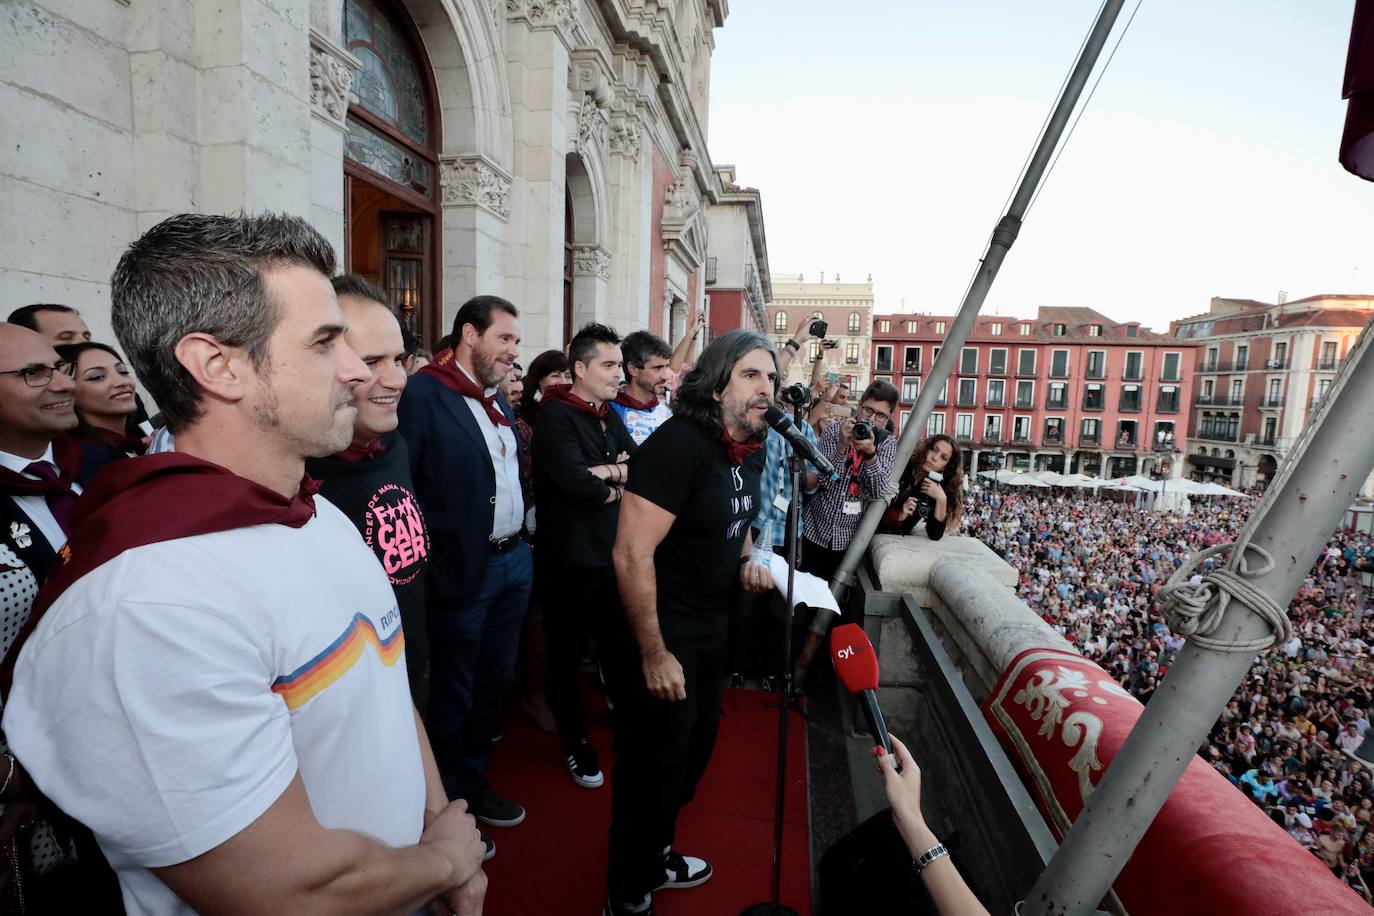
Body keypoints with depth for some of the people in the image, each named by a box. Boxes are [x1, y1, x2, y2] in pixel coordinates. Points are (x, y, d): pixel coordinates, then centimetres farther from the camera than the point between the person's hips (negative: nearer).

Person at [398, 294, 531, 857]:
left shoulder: (497, 398, 11)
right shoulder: (423, 394, -16)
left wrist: (520, 537, 9)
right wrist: (434, 559, -19)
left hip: (514, 560, 8)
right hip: (462, 571, -8)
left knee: (495, 681, 21)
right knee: (453, 693, 10)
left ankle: (474, 784, 42)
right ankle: (448, 805, 32)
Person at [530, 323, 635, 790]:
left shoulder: (609, 416, 11)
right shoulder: (555, 416, -14)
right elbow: (577, 484, -26)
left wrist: (609, 471, -17)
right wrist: (617, 489, -8)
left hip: (612, 553, 7)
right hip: (569, 559, -7)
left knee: (621, 646, 18)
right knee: (565, 654, 11)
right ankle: (575, 742, 30)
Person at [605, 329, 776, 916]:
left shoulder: (749, 453, 3)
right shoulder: (678, 445, -25)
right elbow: (631, 555, -28)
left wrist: (747, 559, 6)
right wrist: (653, 655, -23)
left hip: (707, 630, 9)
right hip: (657, 636, -9)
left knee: (693, 752, 25)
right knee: (653, 769, 8)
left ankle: (655, 856, 52)